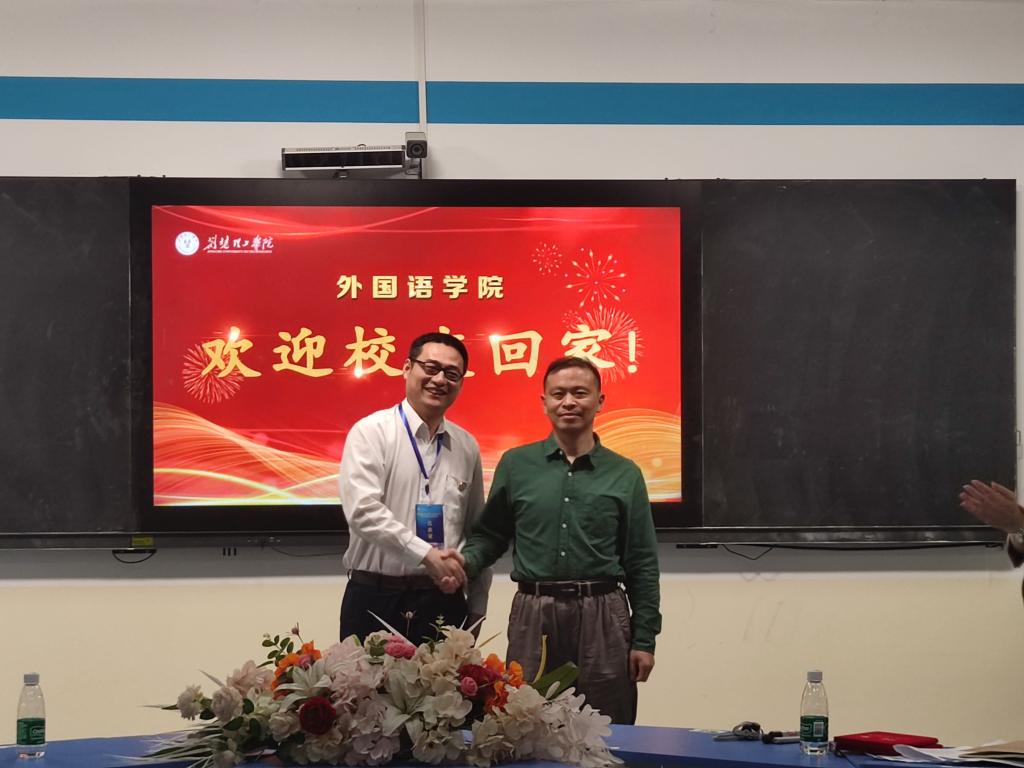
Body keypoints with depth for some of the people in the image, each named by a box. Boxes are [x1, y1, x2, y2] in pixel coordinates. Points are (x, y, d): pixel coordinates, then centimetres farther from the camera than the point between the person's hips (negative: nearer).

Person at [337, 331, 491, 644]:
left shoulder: (467, 447, 12)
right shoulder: (371, 432, -3)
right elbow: (363, 510, -16)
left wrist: (476, 607, 14)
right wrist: (427, 554, -20)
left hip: (444, 601, 4)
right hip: (375, 600, -4)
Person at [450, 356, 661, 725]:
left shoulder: (624, 474, 7)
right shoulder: (516, 465, 8)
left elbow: (641, 564, 6)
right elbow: (491, 534, 14)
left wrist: (644, 639, 3)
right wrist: (467, 559, -8)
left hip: (602, 616, 0)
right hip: (532, 614, 0)